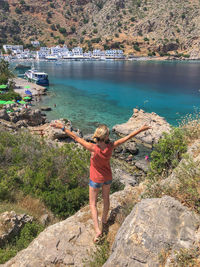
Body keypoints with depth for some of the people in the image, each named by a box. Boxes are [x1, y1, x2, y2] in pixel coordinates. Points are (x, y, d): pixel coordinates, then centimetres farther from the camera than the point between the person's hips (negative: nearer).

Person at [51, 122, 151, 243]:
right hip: (108, 177, 4)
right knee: (106, 198, 27)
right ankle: (104, 219, 50)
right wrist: (141, 129, -4)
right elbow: (127, 137, -14)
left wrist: (63, 127, -21)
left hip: (96, 179, -4)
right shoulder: (111, 146, -24)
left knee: (92, 204, 15)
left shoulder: (94, 148, -34)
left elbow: (76, 138, -29)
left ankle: (98, 230, 9)